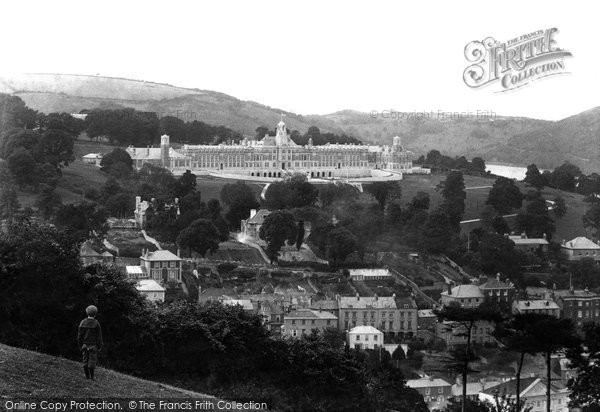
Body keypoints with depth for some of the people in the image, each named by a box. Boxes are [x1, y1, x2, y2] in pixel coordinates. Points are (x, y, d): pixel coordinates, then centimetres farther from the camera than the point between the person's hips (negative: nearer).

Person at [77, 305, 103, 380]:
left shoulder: (83, 322, 1)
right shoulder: (96, 323, -10)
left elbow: (79, 335, 5)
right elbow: (99, 336, -8)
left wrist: (80, 345, 14)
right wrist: (99, 346, 1)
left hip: (84, 345, 3)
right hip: (93, 345, -3)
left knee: (85, 361, 7)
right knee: (92, 362, 0)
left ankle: (87, 376, 9)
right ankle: (92, 376, -1)